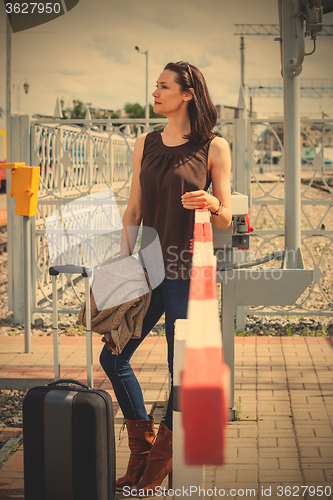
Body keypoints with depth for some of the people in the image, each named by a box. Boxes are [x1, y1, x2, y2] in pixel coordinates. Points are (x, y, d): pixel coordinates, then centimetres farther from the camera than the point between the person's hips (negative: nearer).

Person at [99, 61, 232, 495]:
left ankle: (162, 459, 19)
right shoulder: (145, 145, 12)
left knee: (182, 369, 0)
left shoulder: (213, 147, -2)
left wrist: (211, 204, -22)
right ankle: (142, 447, 22)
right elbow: (133, 211, 13)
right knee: (113, 356, 5)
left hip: (188, 268, -5)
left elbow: (225, 220, 0)